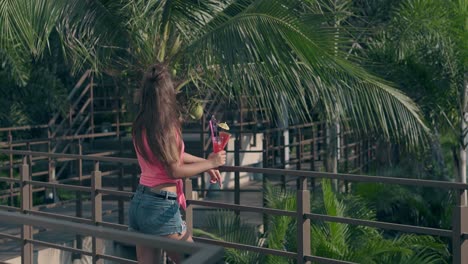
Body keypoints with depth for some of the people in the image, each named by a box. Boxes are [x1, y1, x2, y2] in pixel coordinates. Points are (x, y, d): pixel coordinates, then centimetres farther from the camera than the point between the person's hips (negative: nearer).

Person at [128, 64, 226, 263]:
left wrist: (204, 162, 22)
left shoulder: (140, 126, 7)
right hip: (161, 206, -8)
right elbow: (175, 170, -15)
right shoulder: (166, 127, -16)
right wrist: (209, 163, -4)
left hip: (138, 202, 8)